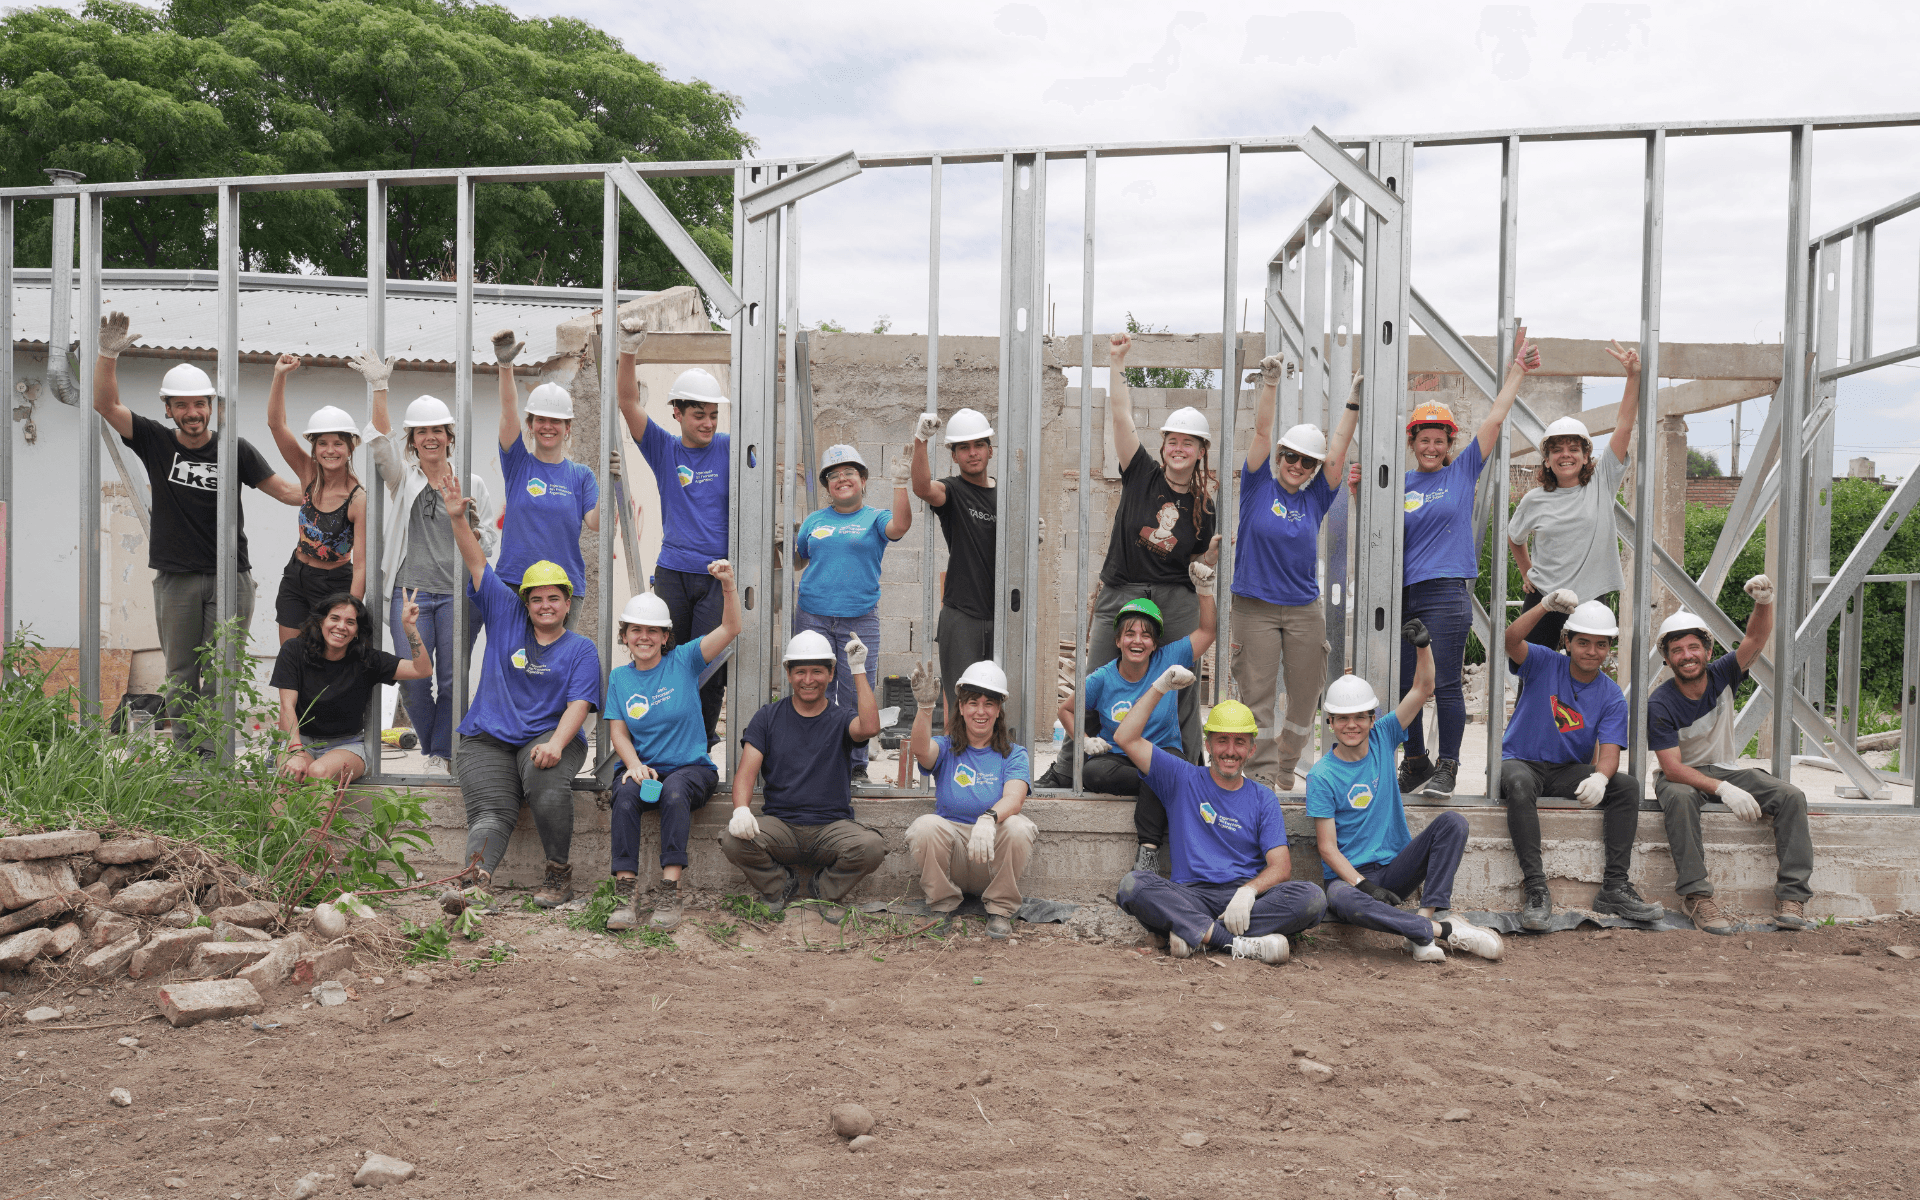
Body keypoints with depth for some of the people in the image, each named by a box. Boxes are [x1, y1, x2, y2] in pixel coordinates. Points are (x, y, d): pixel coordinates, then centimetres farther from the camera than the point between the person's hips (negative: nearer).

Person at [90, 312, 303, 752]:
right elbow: (106, 404, -4)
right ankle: (183, 753, 15)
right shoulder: (155, 442, 4)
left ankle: (212, 755, 5)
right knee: (180, 674, 7)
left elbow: (283, 490, 3)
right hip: (176, 579, 1)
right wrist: (108, 354, -18)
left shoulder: (235, 449, 2)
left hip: (229, 578, -1)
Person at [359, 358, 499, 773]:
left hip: (458, 593, 0)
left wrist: (472, 524, -10)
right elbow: (380, 442, -7)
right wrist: (379, 388, -16)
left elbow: (486, 547, 13)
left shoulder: (472, 484, 10)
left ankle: (443, 756, 12)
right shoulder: (403, 479, 10)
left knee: (451, 678, -2)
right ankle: (432, 748, 16)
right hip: (412, 592, 0)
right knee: (414, 679, -6)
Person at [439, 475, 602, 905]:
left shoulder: (581, 649, 7)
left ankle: (559, 874, -19)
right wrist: (457, 518, -6)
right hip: (488, 739, 2)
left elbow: (579, 703, -6)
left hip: (548, 736, -1)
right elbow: (477, 565, 7)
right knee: (491, 811, -22)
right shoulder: (506, 618, 13)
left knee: (547, 784, -33)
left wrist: (556, 743, -24)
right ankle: (476, 880, -47)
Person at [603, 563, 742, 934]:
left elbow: (730, 629, -8)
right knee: (625, 795, -31)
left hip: (691, 767, -2)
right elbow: (619, 733, 5)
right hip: (641, 767, 2)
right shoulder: (619, 678, 11)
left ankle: (670, 890, -36)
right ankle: (627, 891, -32)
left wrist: (728, 585, -24)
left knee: (675, 791, -35)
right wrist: (634, 764, -16)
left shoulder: (683, 661, 3)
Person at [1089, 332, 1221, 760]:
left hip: (1175, 601, 1)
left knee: (1181, 687, 3)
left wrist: (1218, 549, -6)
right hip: (1119, 593, -1)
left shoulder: (1204, 506, 5)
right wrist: (1116, 362, -17)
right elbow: (1120, 416, -10)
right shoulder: (1142, 474, -1)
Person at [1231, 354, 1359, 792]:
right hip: (1254, 608, -3)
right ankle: (1263, 776, 5)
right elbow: (1262, 432, -5)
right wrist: (1270, 384, -15)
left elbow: (1339, 448, 2)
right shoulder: (1259, 484, 2)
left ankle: (1285, 774, 23)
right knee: (1257, 695, -1)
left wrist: (1354, 402, -5)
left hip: (1305, 609, 3)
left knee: (1304, 696, 7)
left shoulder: (1316, 497, 7)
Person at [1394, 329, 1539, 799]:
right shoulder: (1400, 484, 12)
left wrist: (1517, 369, 4)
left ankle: (1447, 767, 6)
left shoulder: (1463, 471, 6)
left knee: (1446, 685, -4)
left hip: (1446, 592, -3)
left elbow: (1495, 419, 4)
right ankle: (1415, 764, 19)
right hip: (1403, 595, 3)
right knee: (1404, 686, 7)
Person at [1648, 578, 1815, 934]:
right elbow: (1672, 769, -23)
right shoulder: (1660, 704, -19)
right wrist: (1722, 789, -37)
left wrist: (1764, 603, -44)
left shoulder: (1720, 676, -7)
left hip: (1726, 769, 4)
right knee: (1680, 797, -39)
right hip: (1681, 776, -4)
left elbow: (1755, 640, -23)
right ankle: (1696, 896, -37)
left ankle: (1791, 898, -22)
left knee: (1791, 796, -19)